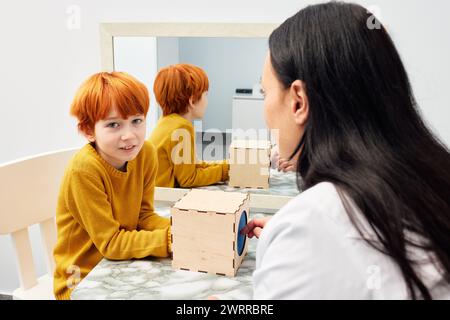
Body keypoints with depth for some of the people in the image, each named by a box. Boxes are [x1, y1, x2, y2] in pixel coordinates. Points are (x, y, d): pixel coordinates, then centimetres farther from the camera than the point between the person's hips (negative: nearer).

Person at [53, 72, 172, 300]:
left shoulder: (146, 153, -9)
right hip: (83, 280, -5)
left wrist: (175, 229, -19)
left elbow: (144, 215, -1)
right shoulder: (84, 170, -26)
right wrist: (169, 239, -29)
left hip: (125, 267, 6)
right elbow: (111, 243, -22)